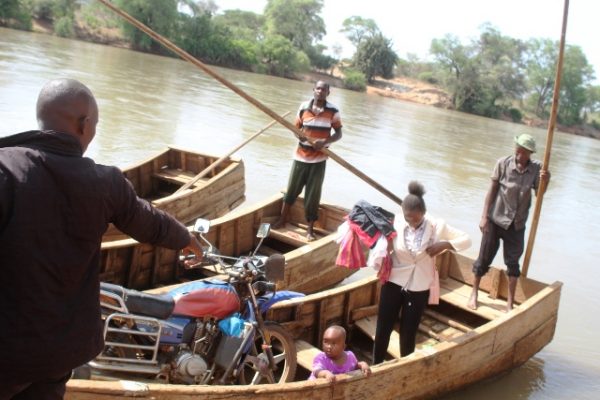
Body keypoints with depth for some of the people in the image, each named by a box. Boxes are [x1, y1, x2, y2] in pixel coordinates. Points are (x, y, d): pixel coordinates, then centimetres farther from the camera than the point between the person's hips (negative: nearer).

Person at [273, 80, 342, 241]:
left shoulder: (333, 111, -7)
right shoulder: (304, 107, -2)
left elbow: (338, 134, -2)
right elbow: (296, 128, 8)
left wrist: (324, 142, -20)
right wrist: (298, 135, -16)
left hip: (319, 159, -2)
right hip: (301, 156, 2)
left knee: (313, 194, 3)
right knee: (292, 189, 13)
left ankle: (310, 228, 15)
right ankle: (282, 219, 31)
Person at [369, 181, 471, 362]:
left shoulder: (436, 226, -13)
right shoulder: (395, 224, -13)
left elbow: (466, 239, -5)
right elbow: (380, 252, -8)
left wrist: (444, 245, -20)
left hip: (419, 288, 0)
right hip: (393, 283, 0)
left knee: (409, 331, 12)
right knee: (383, 327, 7)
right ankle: (376, 367, 27)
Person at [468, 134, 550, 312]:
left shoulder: (536, 168, -9)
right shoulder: (503, 163, -14)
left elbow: (539, 195, -4)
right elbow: (492, 190, -7)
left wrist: (545, 182, -25)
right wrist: (484, 217, -9)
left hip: (517, 224, 2)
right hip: (496, 219, -1)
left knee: (513, 263, 9)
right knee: (484, 259, 9)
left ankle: (510, 303, 21)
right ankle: (474, 294, 28)